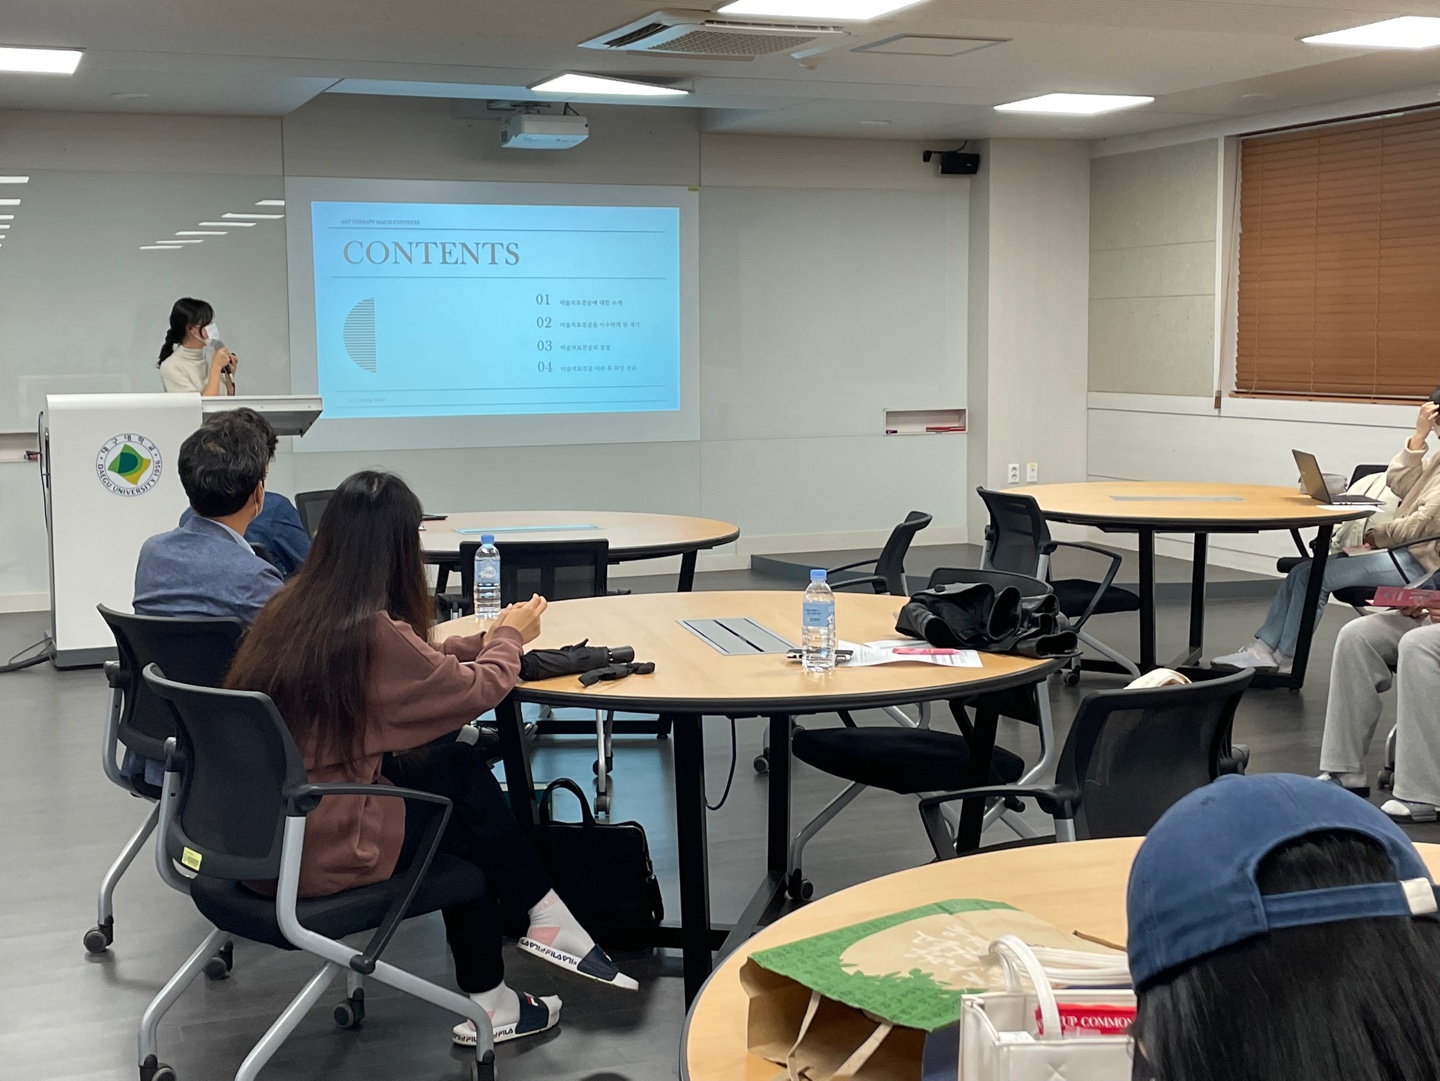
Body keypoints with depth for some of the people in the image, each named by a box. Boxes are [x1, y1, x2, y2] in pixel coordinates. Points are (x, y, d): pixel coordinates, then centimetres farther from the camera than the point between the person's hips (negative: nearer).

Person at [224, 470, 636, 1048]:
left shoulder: (290, 608, 2)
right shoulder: (372, 634, -21)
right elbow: (476, 690, -6)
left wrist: (486, 639, 22)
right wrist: (510, 637, 13)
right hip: (319, 849, -8)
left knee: (456, 763, 12)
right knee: (466, 802, 10)